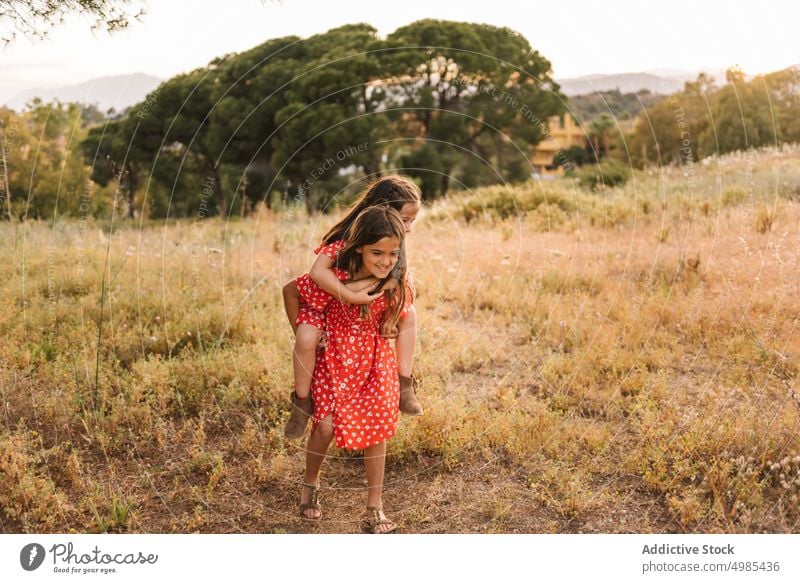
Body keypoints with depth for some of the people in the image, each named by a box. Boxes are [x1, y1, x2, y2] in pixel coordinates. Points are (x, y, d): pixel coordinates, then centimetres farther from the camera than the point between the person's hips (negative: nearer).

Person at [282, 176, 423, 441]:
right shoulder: (344, 240, -33)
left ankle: (404, 385, 3)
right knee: (307, 337, -32)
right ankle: (302, 401, -9)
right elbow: (318, 272, -48)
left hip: (366, 306, 6)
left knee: (408, 314, -8)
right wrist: (351, 296, -51)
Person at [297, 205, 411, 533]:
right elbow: (292, 291, -13)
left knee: (375, 428, 2)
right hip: (334, 358, -3)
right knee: (326, 424, -14)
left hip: (374, 360, 3)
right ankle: (310, 484, 18)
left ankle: (375, 507, 18)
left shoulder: (397, 281, -17)